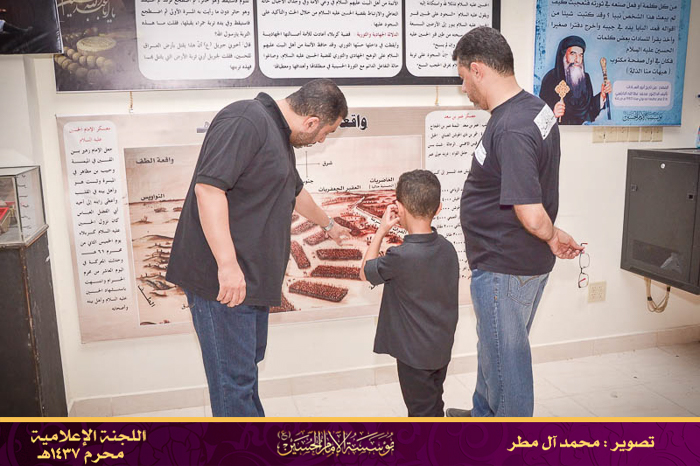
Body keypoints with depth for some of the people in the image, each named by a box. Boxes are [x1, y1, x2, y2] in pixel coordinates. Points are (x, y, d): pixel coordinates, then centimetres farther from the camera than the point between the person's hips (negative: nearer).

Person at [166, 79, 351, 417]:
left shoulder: (280, 137, 19)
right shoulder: (245, 121, -15)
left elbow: (294, 192, 36)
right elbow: (208, 187, -26)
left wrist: (328, 224, 51)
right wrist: (227, 264, -29)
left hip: (253, 276, 10)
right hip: (222, 278, -10)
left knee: (249, 361, 21)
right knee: (234, 376, -1)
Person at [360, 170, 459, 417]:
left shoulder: (400, 257, -27)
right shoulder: (447, 248, -5)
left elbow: (365, 272, -7)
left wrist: (382, 230, -5)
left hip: (414, 354, -7)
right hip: (442, 349, 7)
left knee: (422, 413, 9)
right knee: (434, 408, 25)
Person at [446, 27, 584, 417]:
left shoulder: (510, 130, -28)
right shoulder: (537, 108, 4)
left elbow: (531, 216, -30)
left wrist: (552, 236, -11)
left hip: (505, 268, -10)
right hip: (525, 260, 10)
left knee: (505, 357, 10)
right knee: (495, 347, 26)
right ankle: (484, 414, 48)